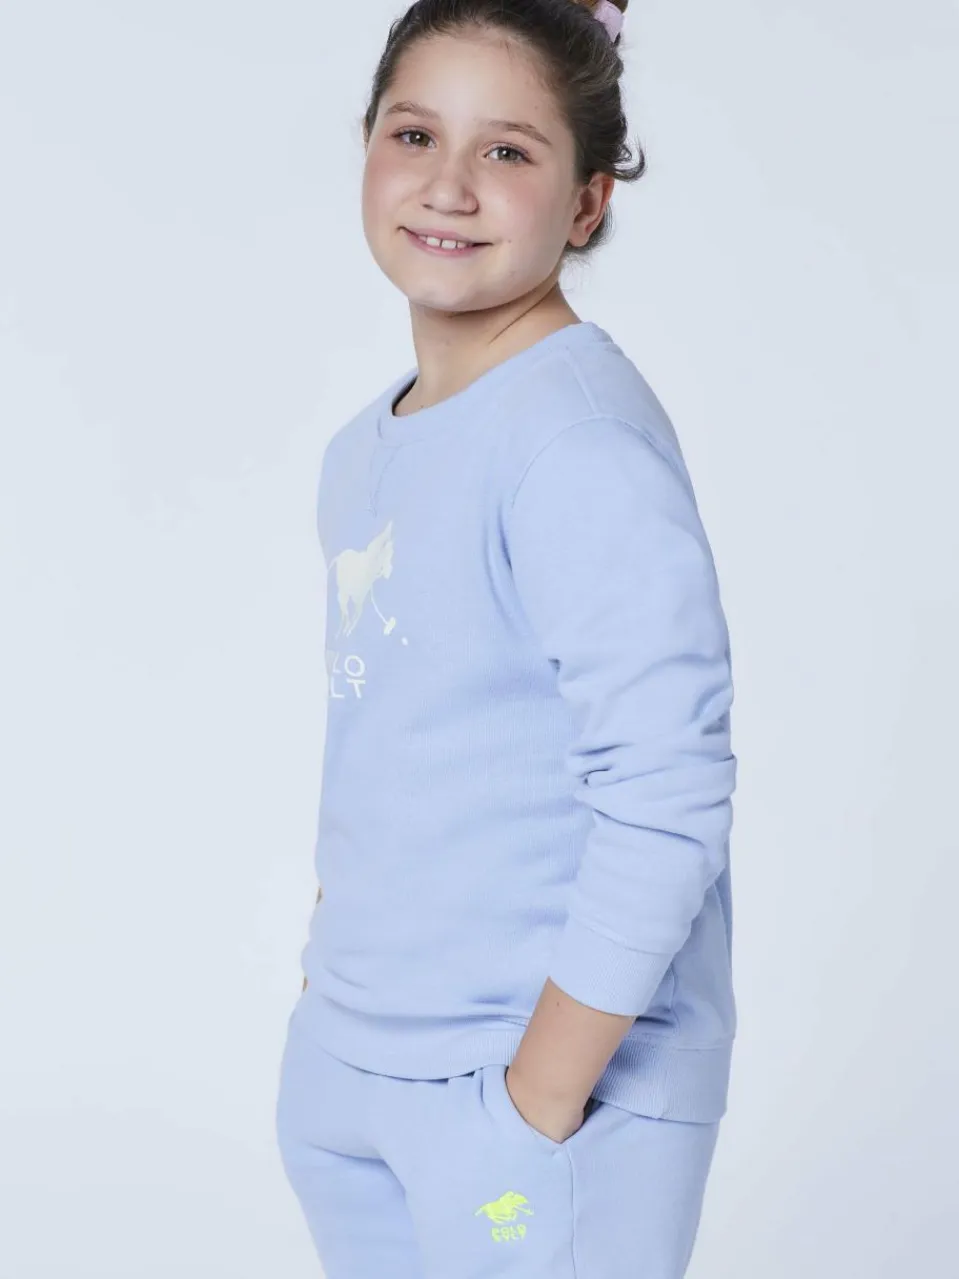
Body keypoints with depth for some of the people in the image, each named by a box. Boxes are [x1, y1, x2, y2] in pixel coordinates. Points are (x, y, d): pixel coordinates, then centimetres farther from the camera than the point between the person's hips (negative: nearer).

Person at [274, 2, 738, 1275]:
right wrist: (330, 982, 13)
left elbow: (668, 799, -22)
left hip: (550, 1080, -7)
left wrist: (540, 1102, -18)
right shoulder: (363, 451, 8)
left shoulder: (583, 443, -18)